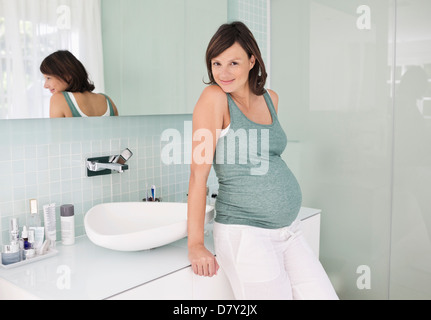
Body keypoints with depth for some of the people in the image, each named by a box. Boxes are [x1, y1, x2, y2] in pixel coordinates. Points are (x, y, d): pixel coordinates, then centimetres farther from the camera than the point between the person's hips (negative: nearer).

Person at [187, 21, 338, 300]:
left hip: (290, 231, 7)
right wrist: (196, 244, -13)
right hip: (246, 235, -7)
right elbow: (199, 172, -13)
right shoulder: (214, 97, -10)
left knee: (325, 296, 6)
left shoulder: (271, 99, 9)